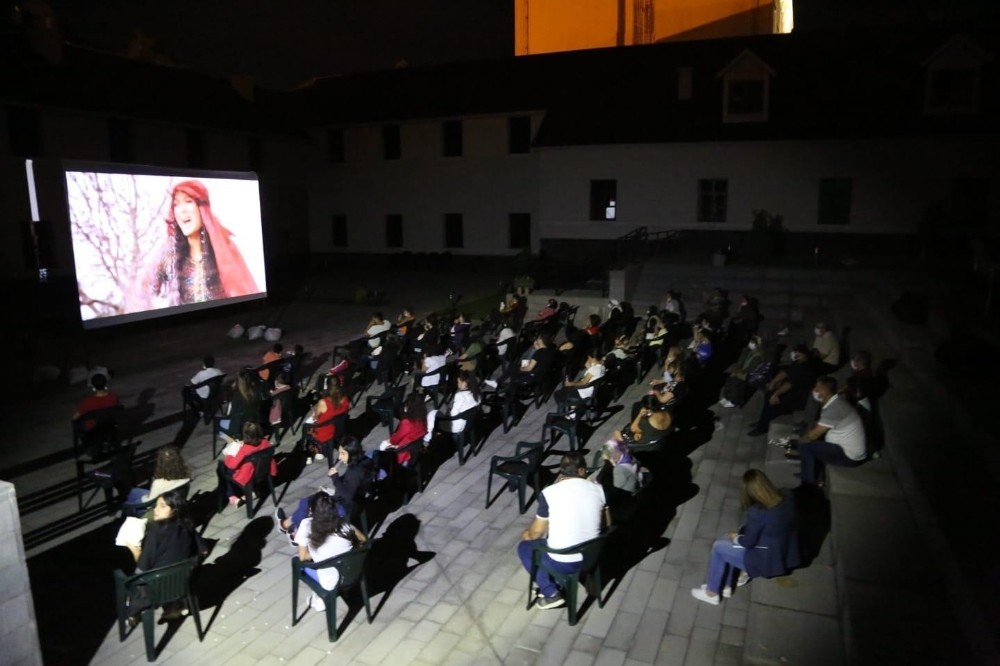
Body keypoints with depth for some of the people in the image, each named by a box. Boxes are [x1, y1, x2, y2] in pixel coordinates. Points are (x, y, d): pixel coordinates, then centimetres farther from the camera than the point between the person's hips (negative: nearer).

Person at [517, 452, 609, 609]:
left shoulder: (549, 493, -13)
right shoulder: (598, 489, -4)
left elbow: (536, 533, -2)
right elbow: (606, 524, 10)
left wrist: (526, 534, 21)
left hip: (562, 563, -5)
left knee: (524, 547, 23)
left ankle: (551, 594, 13)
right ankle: (554, 584, 27)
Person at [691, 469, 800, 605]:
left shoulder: (757, 512, -29)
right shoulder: (787, 496, -10)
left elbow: (748, 542, -15)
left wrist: (735, 537, 7)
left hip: (770, 560, -7)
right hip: (788, 554, 7)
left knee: (718, 547, 9)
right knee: (729, 540, 18)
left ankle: (712, 593, 24)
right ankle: (725, 585, 26)